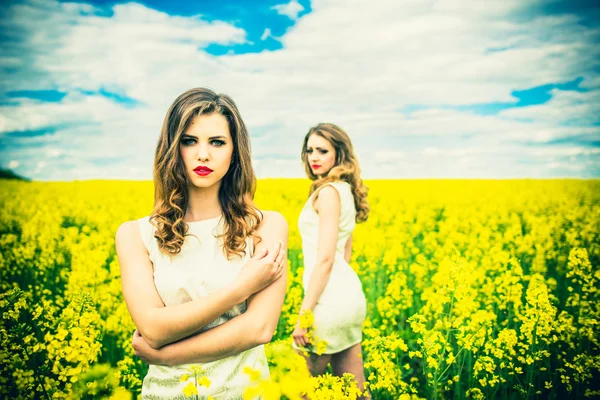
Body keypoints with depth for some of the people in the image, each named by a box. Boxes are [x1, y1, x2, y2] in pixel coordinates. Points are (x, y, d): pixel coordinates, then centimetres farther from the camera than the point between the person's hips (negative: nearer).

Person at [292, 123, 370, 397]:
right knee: (354, 389, 17)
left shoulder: (328, 191, -13)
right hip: (349, 294, 10)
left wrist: (304, 313, -17)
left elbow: (325, 258, -20)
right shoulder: (346, 190, 15)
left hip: (329, 299, -10)